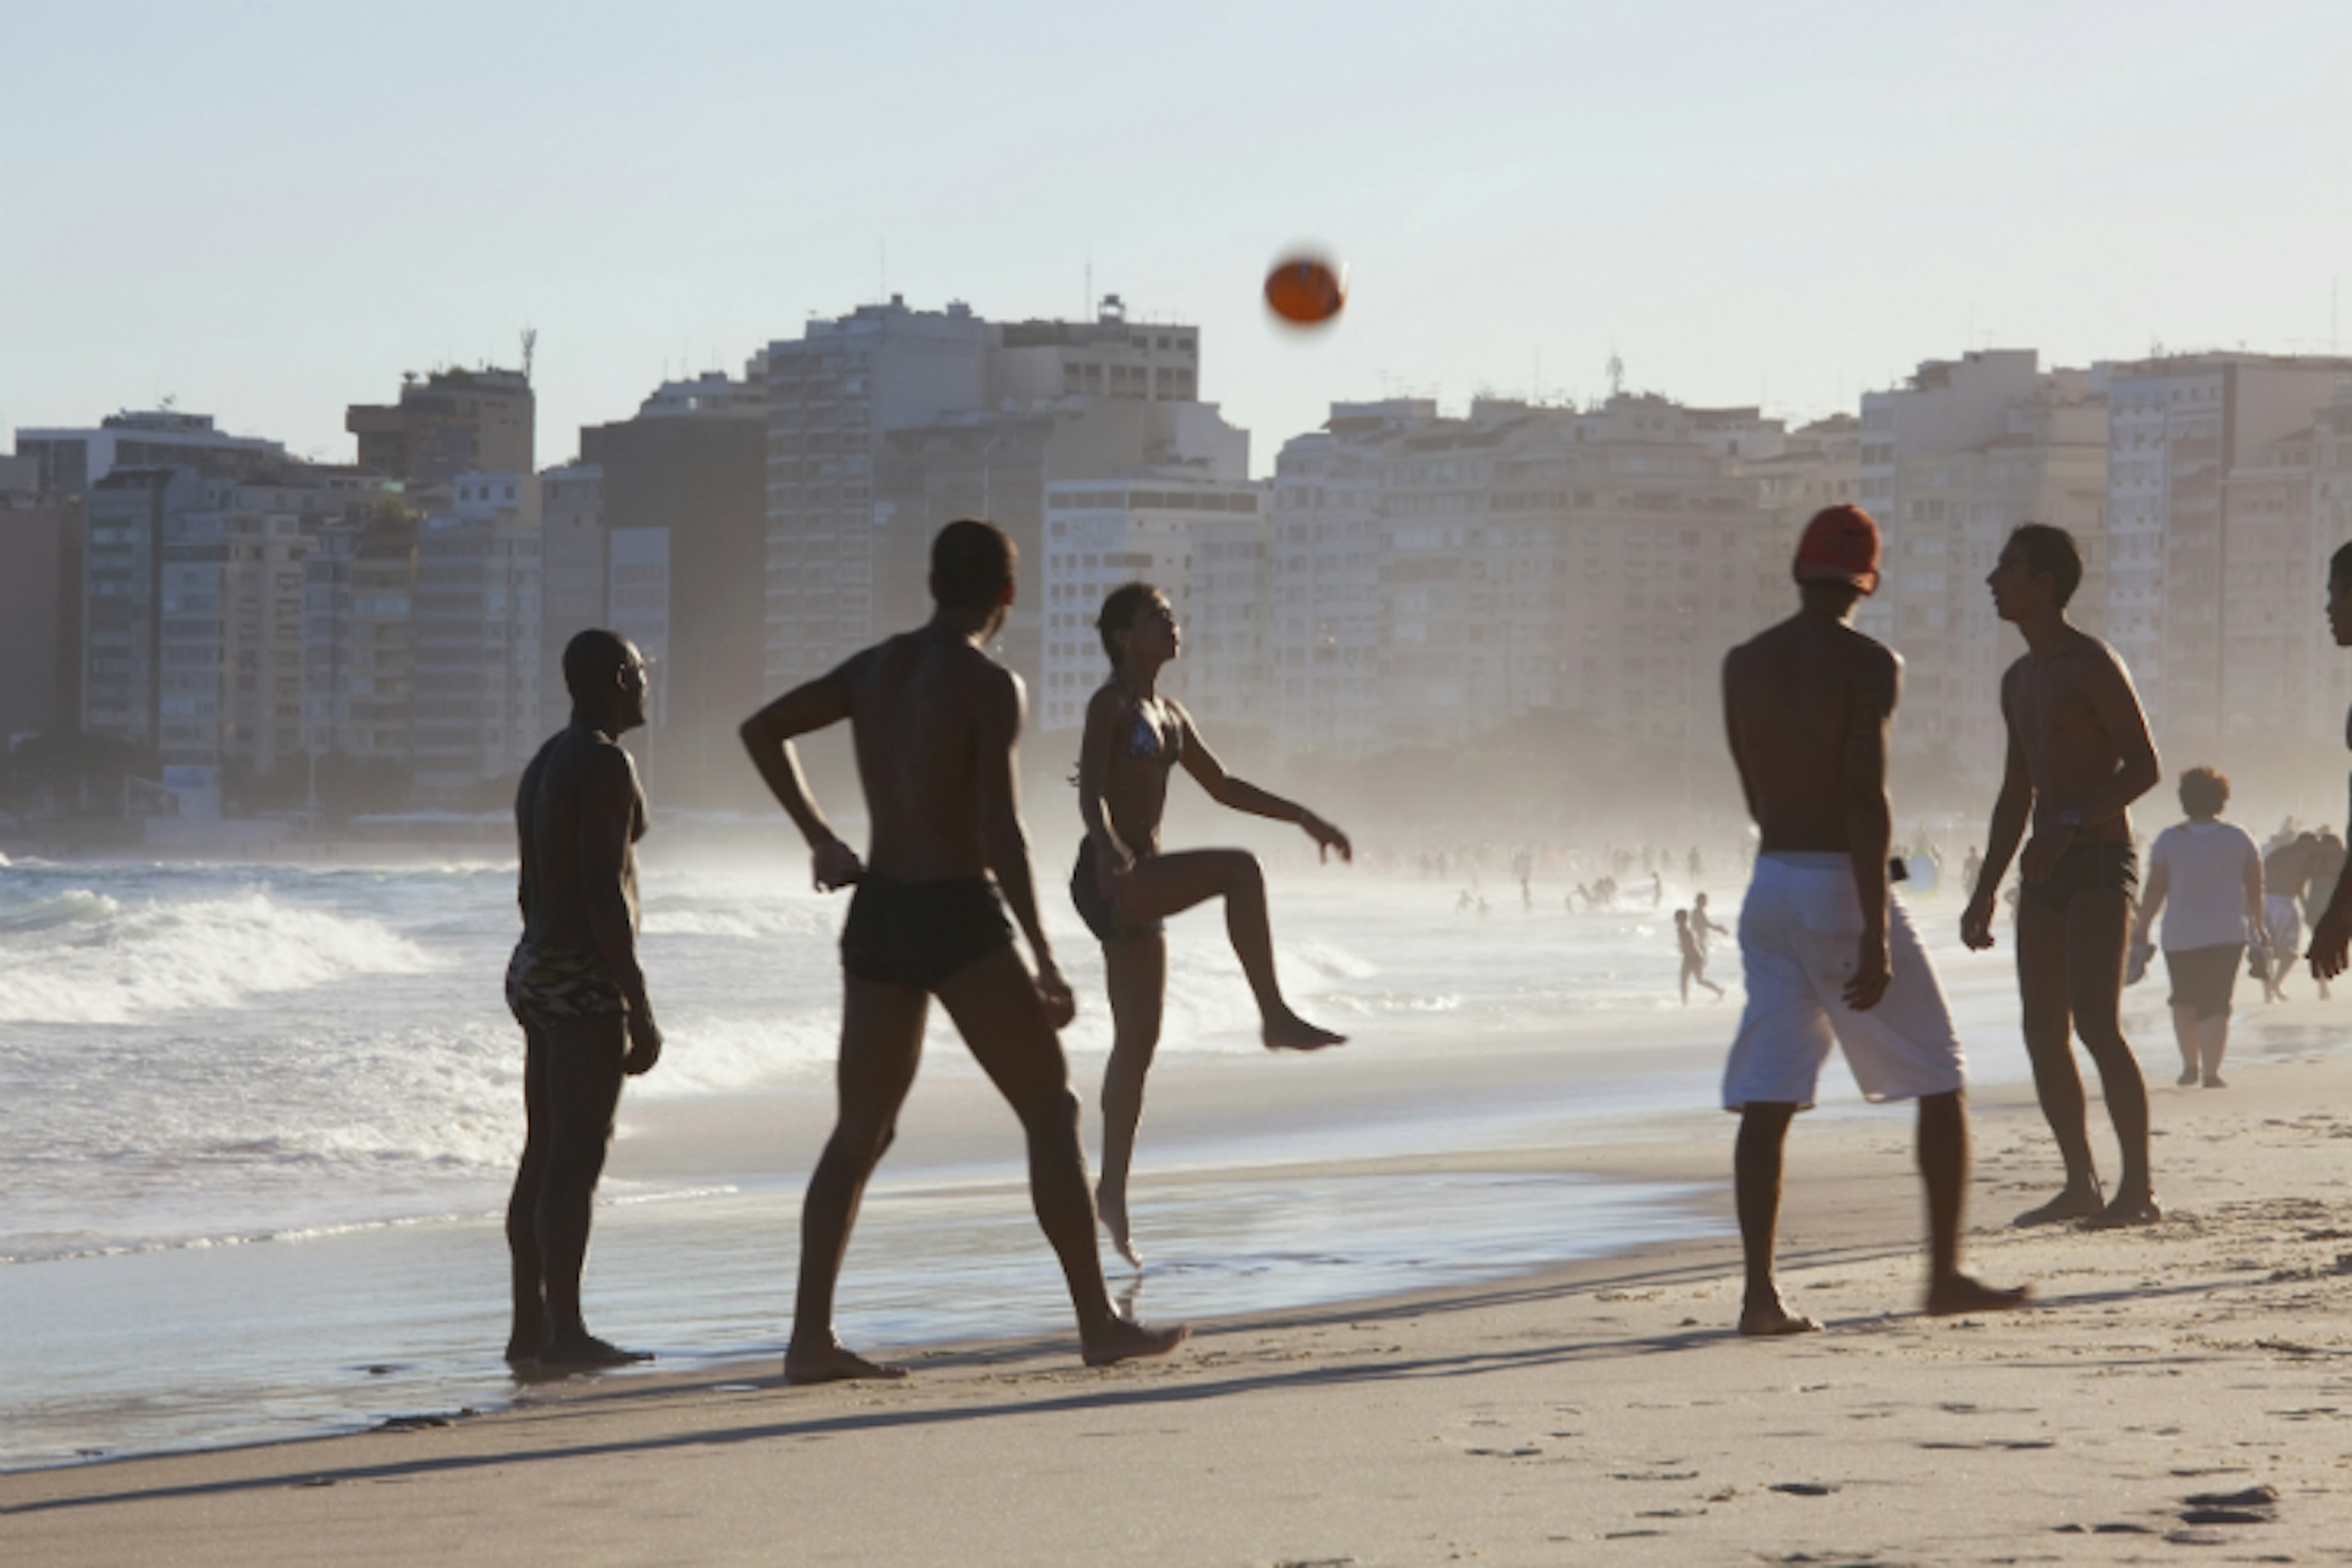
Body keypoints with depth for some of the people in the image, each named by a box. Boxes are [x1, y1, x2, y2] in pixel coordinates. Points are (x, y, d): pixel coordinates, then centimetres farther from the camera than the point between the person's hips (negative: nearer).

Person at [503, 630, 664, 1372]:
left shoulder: (545, 764, 16)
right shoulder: (606, 765, -14)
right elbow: (604, 892, -20)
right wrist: (639, 1008, -19)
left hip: (535, 973, 10)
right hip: (586, 980, -10)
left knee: (545, 1156, 10)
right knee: (578, 1158, -9)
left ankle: (530, 1328, 12)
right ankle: (564, 1333, -9)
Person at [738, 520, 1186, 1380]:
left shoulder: (877, 665, 10)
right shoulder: (990, 685, -11)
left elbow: (761, 730, 18)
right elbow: (1000, 832, -17)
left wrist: (820, 839, 20)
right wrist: (1044, 960, -12)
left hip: (876, 916, 7)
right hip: (958, 919, -7)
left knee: (860, 1134, 12)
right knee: (1051, 1110, 4)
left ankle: (810, 1338, 5)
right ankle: (1099, 1323, 4)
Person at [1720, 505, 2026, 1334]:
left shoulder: (1743, 665, 7)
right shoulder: (1867, 664, -10)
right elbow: (1866, 799, -18)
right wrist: (1876, 934, -19)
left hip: (1769, 883, 5)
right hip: (1843, 886, -5)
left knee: (1767, 1100, 2)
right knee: (1941, 1082, 9)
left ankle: (1760, 1291, -6)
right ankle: (1945, 1272, 9)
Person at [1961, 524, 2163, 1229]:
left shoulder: (2093, 666, -9)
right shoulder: (2019, 681, 18)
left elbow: (2145, 766, -14)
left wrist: (2070, 824, -23)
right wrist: (1985, 891, 19)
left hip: (2100, 861, -8)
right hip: (2046, 868, 8)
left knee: (2097, 1022, -16)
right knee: (2044, 1032, 5)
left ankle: (2139, 1187, -15)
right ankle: (2081, 1184, 11)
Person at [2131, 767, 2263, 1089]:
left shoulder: (2169, 840, -1)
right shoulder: (2239, 839, 2)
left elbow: (2155, 889, -3)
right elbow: (2255, 887, 7)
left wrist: (2141, 929, 4)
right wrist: (2257, 926, 19)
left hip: (2181, 935, 0)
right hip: (2228, 934, 0)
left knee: (2184, 1001, 18)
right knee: (2216, 1004, -1)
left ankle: (2191, 1065, 16)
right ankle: (2211, 1072, -12)